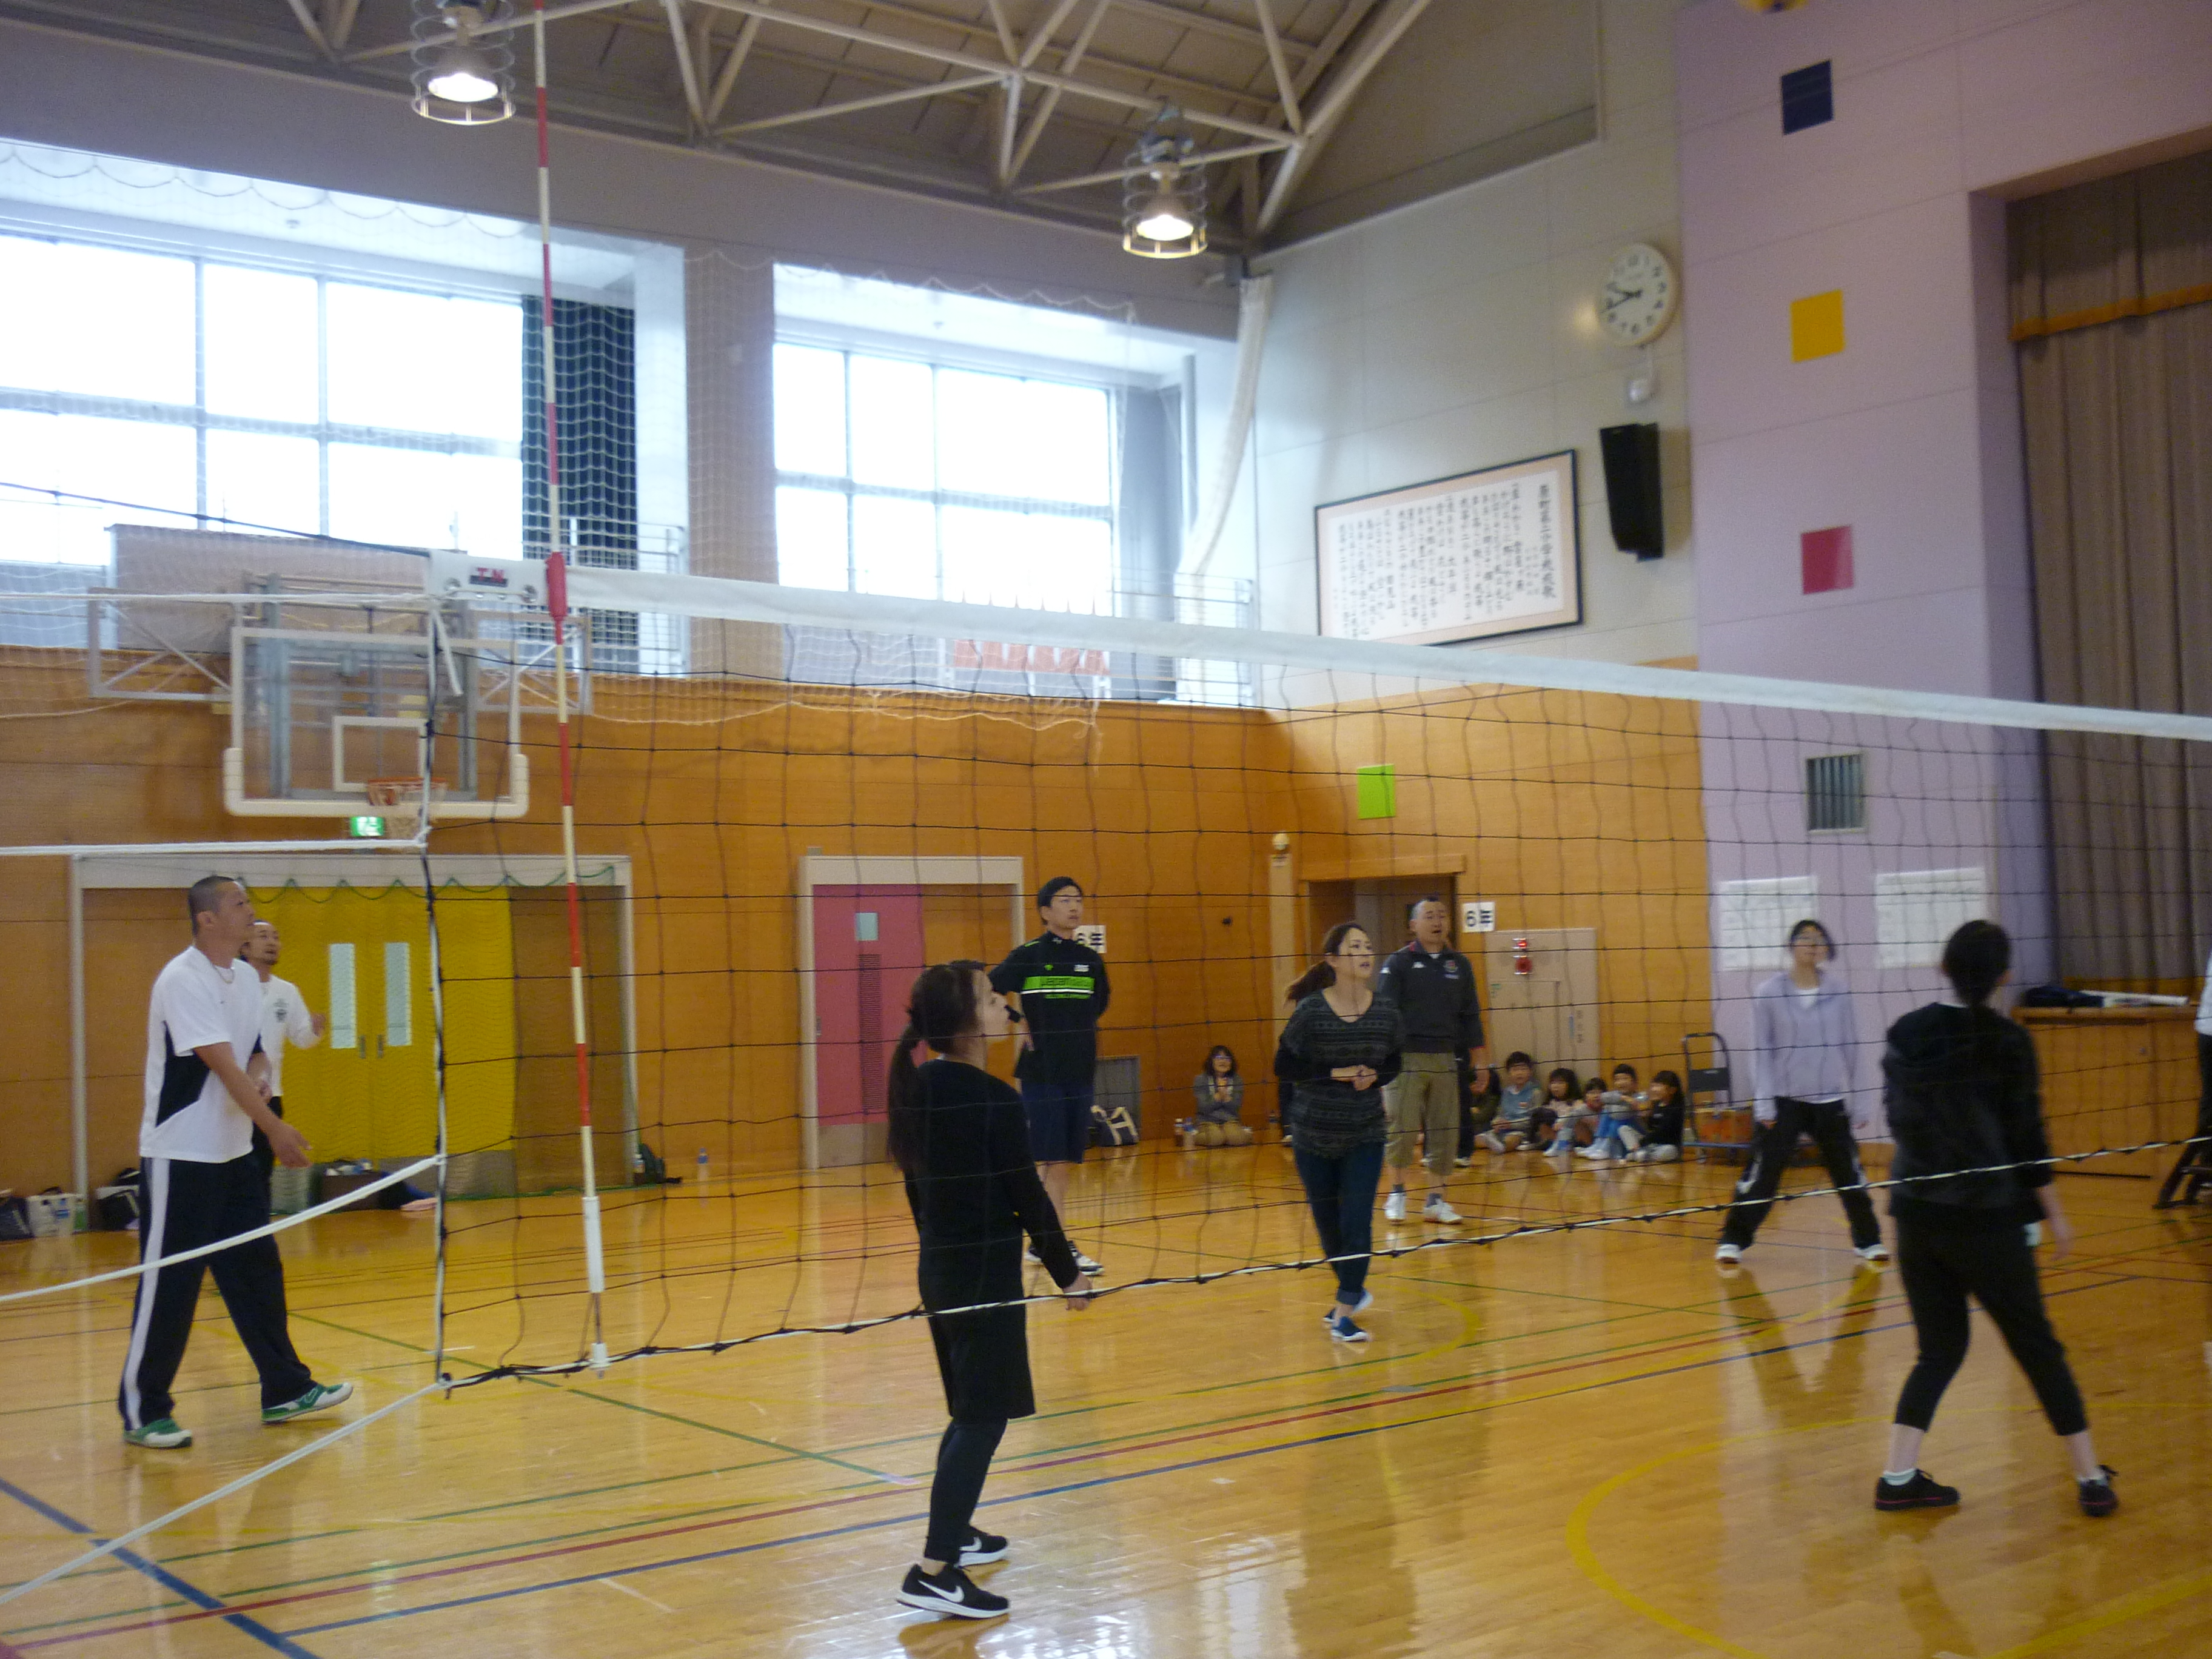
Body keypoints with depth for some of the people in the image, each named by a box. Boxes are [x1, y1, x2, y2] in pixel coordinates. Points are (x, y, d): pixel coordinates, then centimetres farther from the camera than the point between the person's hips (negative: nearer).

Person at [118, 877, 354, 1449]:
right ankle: (143, 1412, 8)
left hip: (234, 1152, 8)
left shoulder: (246, 977, 8)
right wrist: (275, 1128, -24)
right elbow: (222, 1065, -23)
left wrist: (259, 1079, -7)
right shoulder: (182, 981, -18)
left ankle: (285, 1391, 18)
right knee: (168, 1285, -2)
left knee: (257, 1270, 11)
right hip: (180, 1156, -8)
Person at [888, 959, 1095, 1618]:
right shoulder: (994, 1101, -19)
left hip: (939, 1268, 8)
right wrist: (1067, 1271, -3)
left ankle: (954, 1532, 33)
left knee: (970, 1411, 22)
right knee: (983, 1417, -3)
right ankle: (935, 1571, -6)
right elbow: (1028, 1195, -14)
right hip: (985, 1274, -8)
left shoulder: (917, 1088, 3)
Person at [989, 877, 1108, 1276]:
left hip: (1080, 1071, 5)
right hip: (1041, 1072, -5)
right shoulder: (1028, 955, -6)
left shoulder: (1091, 959, 9)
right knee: (1050, 1160, -8)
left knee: (1067, 1161, 7)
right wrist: (1019, 1023, -7)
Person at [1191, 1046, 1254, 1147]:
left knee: (1236, 1138, -32)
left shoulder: (1236, 1080, 4)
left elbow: (1236, 1108, -5)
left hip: (1230, 1121, 1)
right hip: (1208, 1122, -1)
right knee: (1215, 1139, -33)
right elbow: (1204, 1109, -10)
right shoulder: (1201, 1080, -2)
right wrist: (1219, 1095, -20)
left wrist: (1225, 1095, -22)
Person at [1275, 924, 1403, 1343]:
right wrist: (1334, 1075, -19)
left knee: (1358, 1221, -9)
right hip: (1315, 1135, -1)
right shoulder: (1311, 1010, -12)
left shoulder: (1386, 1011, -3)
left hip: (1365, 1135, 1)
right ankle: (1354, 1291, 36)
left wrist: (1375, 1077, -12)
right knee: (1328, 1221, 12)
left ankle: (1344, 1313, -5)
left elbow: (1393, 1064, 10)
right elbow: (1285, 1067, -10)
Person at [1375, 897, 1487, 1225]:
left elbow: (1470, 1016, 15)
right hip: (1405, 1057, -4)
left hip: (1445, 1059, 4)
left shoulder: (1460, 965, 11)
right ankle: (1397, 1195, 12)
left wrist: (1480, 1061, 12)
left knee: (1445, 1131, 2)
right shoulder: (1398, 963, -1)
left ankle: (1435, 1201, 11)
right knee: (1402, 1128, -5)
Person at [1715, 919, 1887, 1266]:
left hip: (1831, 1100, 2)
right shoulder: (1769, 993, -3)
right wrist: (1763, 1102, -8)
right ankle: (1734, 1240, 8)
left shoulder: (1838, 992, 3)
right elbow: (1760, 1051, -2)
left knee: (1849, 1172, 6)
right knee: (1762, 1172, -4)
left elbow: (1851, 1047, 8)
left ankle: (1868, 1240, 22)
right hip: (1783, 1100, -2)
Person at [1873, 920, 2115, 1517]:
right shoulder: (2007, 1042, -10)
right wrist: (2054, 1215, 1)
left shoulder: (1906, 1035, 2)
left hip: (1917, 1213, 4)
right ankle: (2091, 1479, 14)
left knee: (1940, 1349, 13)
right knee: (2037, 1346, 8)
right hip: (1986, 1217, -4)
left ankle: (1899, 1477, 5)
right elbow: (2025, 1139, -9)